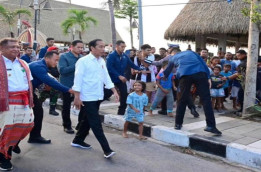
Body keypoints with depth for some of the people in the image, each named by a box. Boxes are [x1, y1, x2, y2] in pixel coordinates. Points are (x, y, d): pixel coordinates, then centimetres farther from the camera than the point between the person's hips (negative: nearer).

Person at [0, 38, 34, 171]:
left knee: (27, 125, 13)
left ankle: (14, 143, 41)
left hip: (24, 100, 6)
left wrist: (30, 99, 14)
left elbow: (29, 81, 18)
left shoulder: (23, 64, 14)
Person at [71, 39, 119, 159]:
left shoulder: (102, 61, 10)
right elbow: (78, 80, -13)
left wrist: (114, 91, 6)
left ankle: (78, 141, 36)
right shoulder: (83, 61, -12)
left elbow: (106, 78, 13)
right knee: (96, 124, -6)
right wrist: (77, 97, -16)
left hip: (98, 97, 8)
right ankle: (107, 150, -5)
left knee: (87, 120, 18)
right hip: (87, 98, -7)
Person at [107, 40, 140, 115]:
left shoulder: (124, 56, 3)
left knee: (124, 95, 1)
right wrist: (119, 76, -28)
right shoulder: (111, 56, -16)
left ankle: (121, 112, 14)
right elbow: (110, 68, -24)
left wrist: (140, 70, -2)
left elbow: (131, 64, 7)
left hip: (121, 79, 5)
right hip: (112, 79, -5)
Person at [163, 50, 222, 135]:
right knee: (206, 99, -1)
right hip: (200, 73, 0)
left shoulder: (173, 57, 34)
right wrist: (208, 77, 19)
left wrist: (164, 76, 68)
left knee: (182, 100, 12)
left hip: (185, 75, 0)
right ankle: (211, 125, -6)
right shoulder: (191, 52, 36)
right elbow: (203, 64, 23)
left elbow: (167, 71, 48)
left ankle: (178, 124, 20)